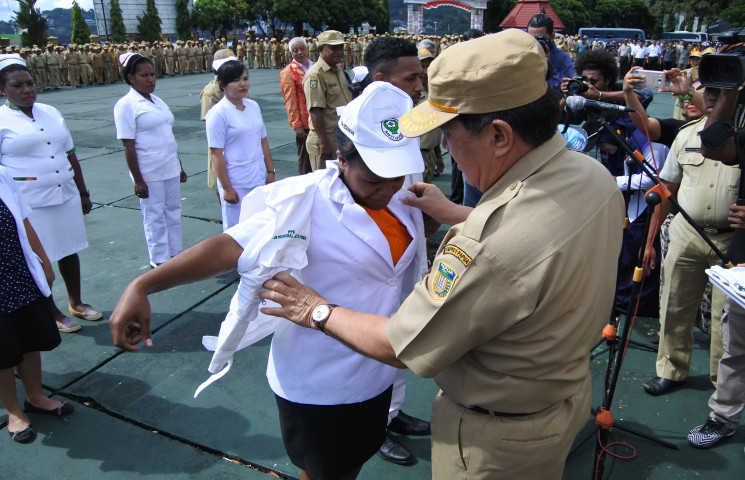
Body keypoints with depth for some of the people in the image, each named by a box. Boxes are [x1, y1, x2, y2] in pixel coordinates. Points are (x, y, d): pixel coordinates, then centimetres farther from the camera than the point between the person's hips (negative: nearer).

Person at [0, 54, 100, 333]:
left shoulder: (50, 112, 8)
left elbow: (70, 155, 13)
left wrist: (83, 192, 14)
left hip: (66, 196, 5)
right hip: (29, 204, -5)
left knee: (69, 251, 15)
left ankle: (76, 303, 32)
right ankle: (51, 312, 24)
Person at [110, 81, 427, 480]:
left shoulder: (402, 197, -4)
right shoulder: (305, 203, -26)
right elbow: (230, 246, -32)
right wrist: (142, 286, -39)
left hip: (375, 374, 7)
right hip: (318, 386, -6)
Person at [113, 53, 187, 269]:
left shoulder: (157, 101, 11)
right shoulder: (126, 105, -10)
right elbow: (128, 146, -13)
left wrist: (180, 168, 17)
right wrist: (138, 180, -16)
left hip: (170, 169, 7)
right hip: (149, 173, -7)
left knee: (173, 211, 14)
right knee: (154, 216, 4)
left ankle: (175, 254, 27)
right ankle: (159, 261, 19)